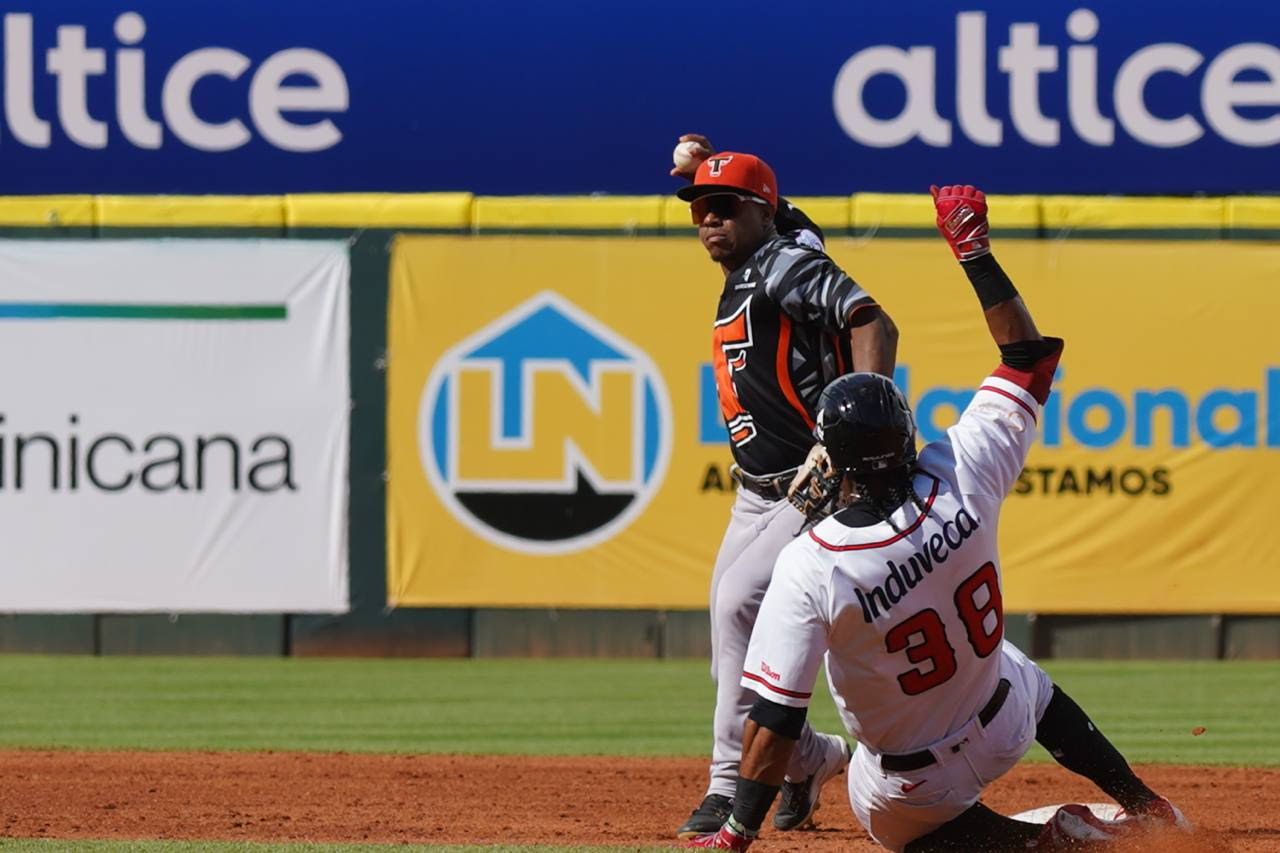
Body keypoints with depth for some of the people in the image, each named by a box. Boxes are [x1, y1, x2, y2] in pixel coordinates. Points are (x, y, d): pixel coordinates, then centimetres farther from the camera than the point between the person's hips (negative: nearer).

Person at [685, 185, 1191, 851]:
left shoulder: (810, 568, -33)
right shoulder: (960, 484, -24)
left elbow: (775, 721, -31)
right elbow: (1029, 355, -10)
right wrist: (973, 250, -3)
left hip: (911, 786, -5)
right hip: (1002, 733, 5)